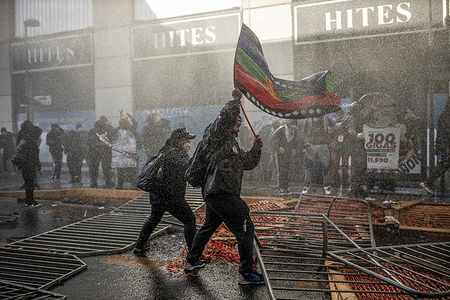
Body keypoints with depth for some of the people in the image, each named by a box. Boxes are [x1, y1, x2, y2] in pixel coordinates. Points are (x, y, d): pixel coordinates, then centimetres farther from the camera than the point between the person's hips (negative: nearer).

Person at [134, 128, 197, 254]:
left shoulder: (164, 151, 13)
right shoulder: (177, 153, -15)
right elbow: (188, 166, -30)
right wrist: (185, 152, -18)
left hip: (155, 193, 9)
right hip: (171, 197, -9)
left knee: (154, 219, 29)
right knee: (189, 220, 3)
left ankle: (138, 247, 38)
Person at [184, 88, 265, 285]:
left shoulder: (233, 145, 24)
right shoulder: (218, 136, -4)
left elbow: (248, 163, 23)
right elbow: (227, 116, -23)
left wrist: (256, 149, 8)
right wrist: (236, 99, -8)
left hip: (213, 194, 11)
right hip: (222, 193, -11)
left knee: (209, 226, 24)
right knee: (245, 228, -7)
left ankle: (191, 260, 39)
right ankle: (246, 273, 1)